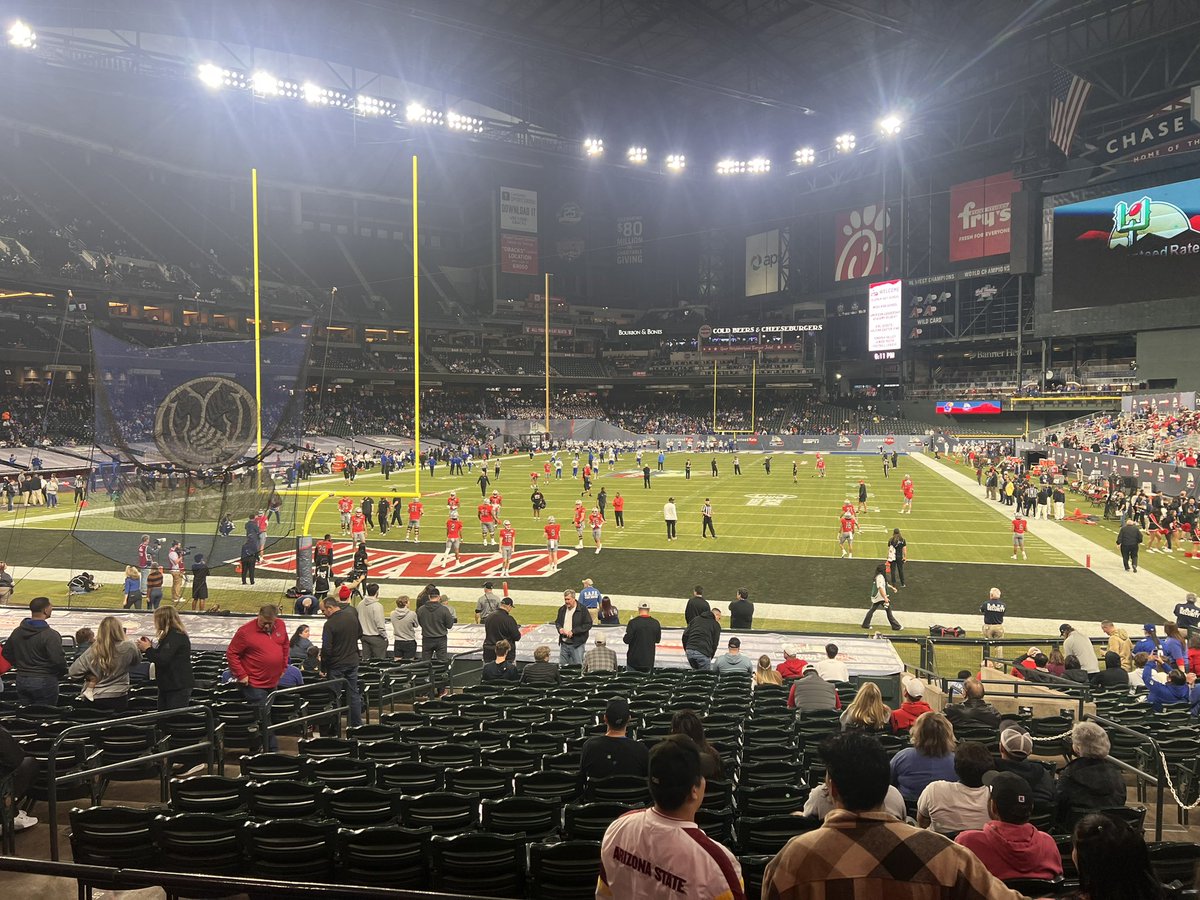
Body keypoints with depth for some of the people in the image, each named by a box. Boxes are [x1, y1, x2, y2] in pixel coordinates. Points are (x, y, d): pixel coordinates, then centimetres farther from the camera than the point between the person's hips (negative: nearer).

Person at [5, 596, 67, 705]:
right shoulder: (51, 635, -19)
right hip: (44, 682, -7)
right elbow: (58, 660, -23)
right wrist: (62, 673, -3)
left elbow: (6, 654, 14)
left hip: (21, 680, 7)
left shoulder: (16, 632, 4)